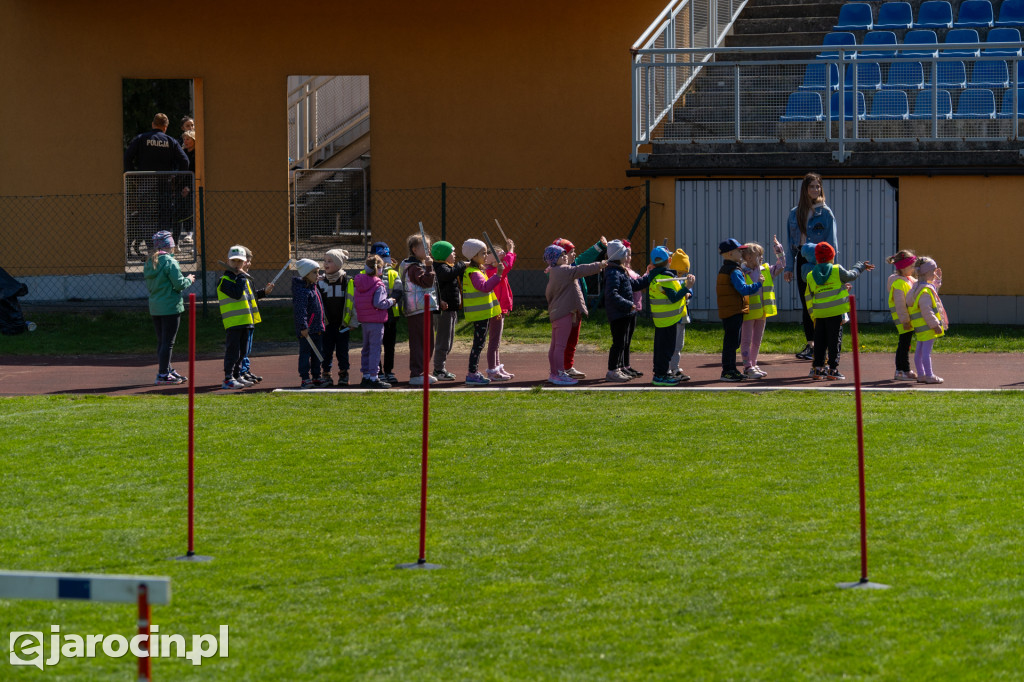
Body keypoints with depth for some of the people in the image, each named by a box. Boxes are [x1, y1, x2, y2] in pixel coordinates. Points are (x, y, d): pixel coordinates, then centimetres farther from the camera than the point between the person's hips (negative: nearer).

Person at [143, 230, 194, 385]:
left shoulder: (149, 263, 8)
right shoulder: (169, 262, -16)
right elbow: (179, 284, -17)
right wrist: (189, 280, 4)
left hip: (154, 307, 8)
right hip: (170, 307, -8)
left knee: (161, 341, 16)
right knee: (168, 342, -3)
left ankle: (167, 371, 24)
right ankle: (163, 375, -2)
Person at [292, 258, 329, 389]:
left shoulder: (314, 288, 16)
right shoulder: (301, 290, -15)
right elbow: (300, 309, -21)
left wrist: (322, 324, 24)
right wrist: (303, 326, -26)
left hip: (317, 328, 10)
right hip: (306, 330, -10)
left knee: (318, 353, 13)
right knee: (305, 353, -4)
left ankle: (317, 377, 20)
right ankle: (305, 379, -2)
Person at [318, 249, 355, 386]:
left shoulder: (348, 282, 1)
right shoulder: (320, 282, 4)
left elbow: (354, 302, 4)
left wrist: (353, 322, 0)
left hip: (343, 324, -1)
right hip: (327, 324, 1)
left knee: (342, 350, 4)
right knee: (327, 350, 3)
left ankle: (343, 375, 15)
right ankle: (326, 374, 12)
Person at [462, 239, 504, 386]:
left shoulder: (479, 270, 17)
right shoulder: (473, 273, -17)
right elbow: (485, 287, -32)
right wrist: (497, 274, -33)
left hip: (483, 313, 11)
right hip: (479, 313, -11)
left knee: (479, 343, 15)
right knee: (478, 343, -9)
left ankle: (475, 372, 22)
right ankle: (472, 375, -9)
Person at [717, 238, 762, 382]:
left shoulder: (723, 270, 15)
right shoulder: (734, 272, -15)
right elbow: (743, 289, -23)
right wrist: (757, 283, -12)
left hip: (726, 311, 10)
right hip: (735, 311, -10)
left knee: (731, 341, 15)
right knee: (732, 341, -7)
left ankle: (731, 369, 20)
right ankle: (727, 371, -7)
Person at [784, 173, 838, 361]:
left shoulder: (825, 212, -3)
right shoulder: (795, 213, 10)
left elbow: (831, 241, -6)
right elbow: (791, 241, 14)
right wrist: (789, 267, 10)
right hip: (802, 259, 5)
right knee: (805, 303, 8)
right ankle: (810, 344, 15)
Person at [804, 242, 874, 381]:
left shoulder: (811, 276, 6)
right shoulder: (837, 271, -5)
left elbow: (809, 298, 10)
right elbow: (851, 275, 12)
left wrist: (813, 315, 17)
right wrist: (861, 266, 31)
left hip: (819, 314, 3)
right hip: (836, 313, -3)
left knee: (819, 342, 10)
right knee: (835, 341, 2)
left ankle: (818, 369, 10)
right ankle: (833, 369, 2)